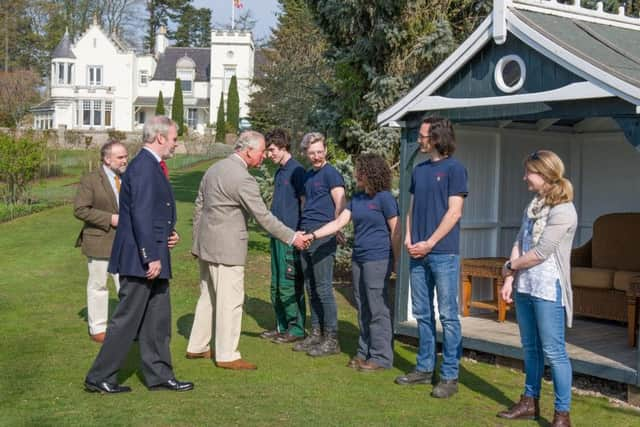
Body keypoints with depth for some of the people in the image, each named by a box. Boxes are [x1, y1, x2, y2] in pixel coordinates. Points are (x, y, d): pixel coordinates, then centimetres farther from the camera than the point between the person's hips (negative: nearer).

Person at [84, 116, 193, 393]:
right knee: (127, 319, -2)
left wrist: (170, 233, 6)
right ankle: (99, 378, 9)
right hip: (140, 258, -10)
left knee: (158, 319, 14)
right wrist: (150, 257, -23)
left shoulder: (153, 166, 14)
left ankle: (159, 375, 23)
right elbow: (140, 215, -22)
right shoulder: (144, 166, -17)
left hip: (154, 257, 10)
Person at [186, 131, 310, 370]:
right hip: (226, 248, -9)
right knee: (231, 302, -1)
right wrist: (292, 237, -8)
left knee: (208, 296, 18)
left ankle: (197, 347, 26)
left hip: (206, 245, 9)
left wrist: (197, 241, 23)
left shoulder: (214, 169, 10)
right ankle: (227, 355, 5)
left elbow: (199, 207, 16)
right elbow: (263, 217, -17)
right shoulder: (243, 179, -18)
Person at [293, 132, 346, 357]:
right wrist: (302, 231, 16)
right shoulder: (307, 175, 18)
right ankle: (316, 333, 19)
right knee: (311, 288, 11)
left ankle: (331, 339, -1)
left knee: (323, 288, -7)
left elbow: (341, 206, -11)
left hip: (323, 238, -8)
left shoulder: (331, 174, -7)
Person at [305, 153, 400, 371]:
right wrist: (313, 235, 0)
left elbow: (395, 231, -8)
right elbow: (339, 222, 10)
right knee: (363, 309, 12)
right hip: (358, 259, 8)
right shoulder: (357, 198, 14)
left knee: (378, 310, -4)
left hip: (378, 260, -8)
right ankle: (364, 352, 21)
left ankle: (381, 357, 3)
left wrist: (395, 261, -7)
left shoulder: (384, 198, -8)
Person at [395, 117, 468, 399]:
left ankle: (449, 376, 3)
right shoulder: (419, 170, 15)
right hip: (418, 254, 7)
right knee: (422, 314, 12)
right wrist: (409, 238, 2)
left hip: (443, 253, -7)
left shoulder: (454, 169, -5)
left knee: (448, 315, -2)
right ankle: (424, 368, 22)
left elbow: (454, 212, -10)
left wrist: (429, 243, -13)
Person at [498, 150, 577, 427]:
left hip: (548, 290, -8)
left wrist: (510, 266, -3)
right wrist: (509, 280, 0)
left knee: (553, 352, -4)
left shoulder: (562, 210, -14)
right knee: (530, 348, 17)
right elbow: (519, 243, 9)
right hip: (525, 288, 8)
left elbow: (540, 253, -17)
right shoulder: (534, 206, 12)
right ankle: (530, 402, 28)